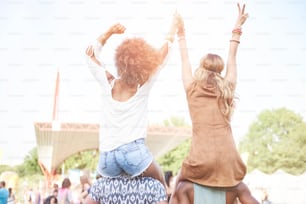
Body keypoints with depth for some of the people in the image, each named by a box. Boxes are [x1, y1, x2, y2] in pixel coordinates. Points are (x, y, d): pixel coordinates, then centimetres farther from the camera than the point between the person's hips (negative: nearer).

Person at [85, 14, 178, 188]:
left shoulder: (108, 84, 8)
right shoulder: (144, 86, 2)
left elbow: (91, 53, 22)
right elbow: (163, 54, 13)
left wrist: (109, 33, 14)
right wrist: (173, 29, 24)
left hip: (107, 157, 3)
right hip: (134, 152, -2)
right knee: (159, 185, 22)